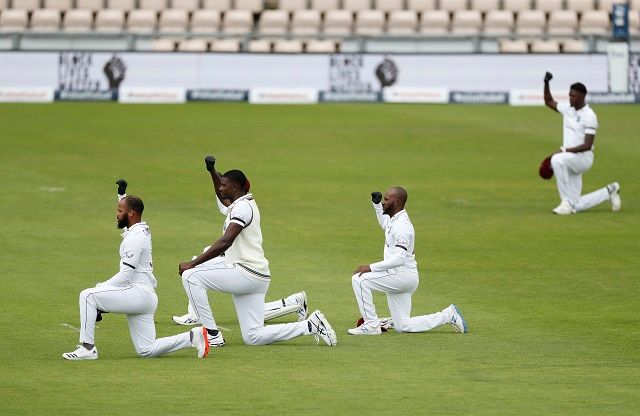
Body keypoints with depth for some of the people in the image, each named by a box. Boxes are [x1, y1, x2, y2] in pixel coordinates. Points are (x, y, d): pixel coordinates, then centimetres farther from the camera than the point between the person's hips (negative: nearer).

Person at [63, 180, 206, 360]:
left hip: (138, 293, -10)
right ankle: (193, 338, 6)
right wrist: (122, 193, 28)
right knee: (146, 350, 10)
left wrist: (101, 288, -14)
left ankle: (87, 348, -15)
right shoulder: (142, 229, 15)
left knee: (88, 296, -14)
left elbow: (126, 275, -19)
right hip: (146, 298, 10)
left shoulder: (135, 237, -13)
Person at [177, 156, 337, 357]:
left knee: (191, 276, -14)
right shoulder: (246, 202, 19)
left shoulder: (242, 207, -11)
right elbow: (221, 195, 40)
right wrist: (212, 171, 23)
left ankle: (211, 333, -15)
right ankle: (310, 325, 7)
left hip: (247, 273, -10)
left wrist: (193, 263, -23)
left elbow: (225, 242, -22)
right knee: (253, 337, 6)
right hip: (256, 279, 10)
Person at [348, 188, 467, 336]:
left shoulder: (402, 225, -19)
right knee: (402, 327, 10)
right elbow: (385, 224, 39)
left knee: (359, 279, -20)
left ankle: (371, 324, -15)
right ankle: (448, 315, 19)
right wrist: (376, 204, 25)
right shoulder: (393, 220, 12)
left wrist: (371, 268, -30)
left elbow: (399, 259, -28)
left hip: (402, 274, -10)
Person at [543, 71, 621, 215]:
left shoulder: (589, 116, -15)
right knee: (577, 206, 5)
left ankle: (567, 202, -30)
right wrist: (546, 83, 4)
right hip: (570, 160, 7)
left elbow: (587, 146, -20)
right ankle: (609, 192, 28)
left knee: (557, 160, -38)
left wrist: (565, 150, -28)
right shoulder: (568, 109, 7)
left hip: (583, 157, -7)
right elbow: (549, 102, 21)